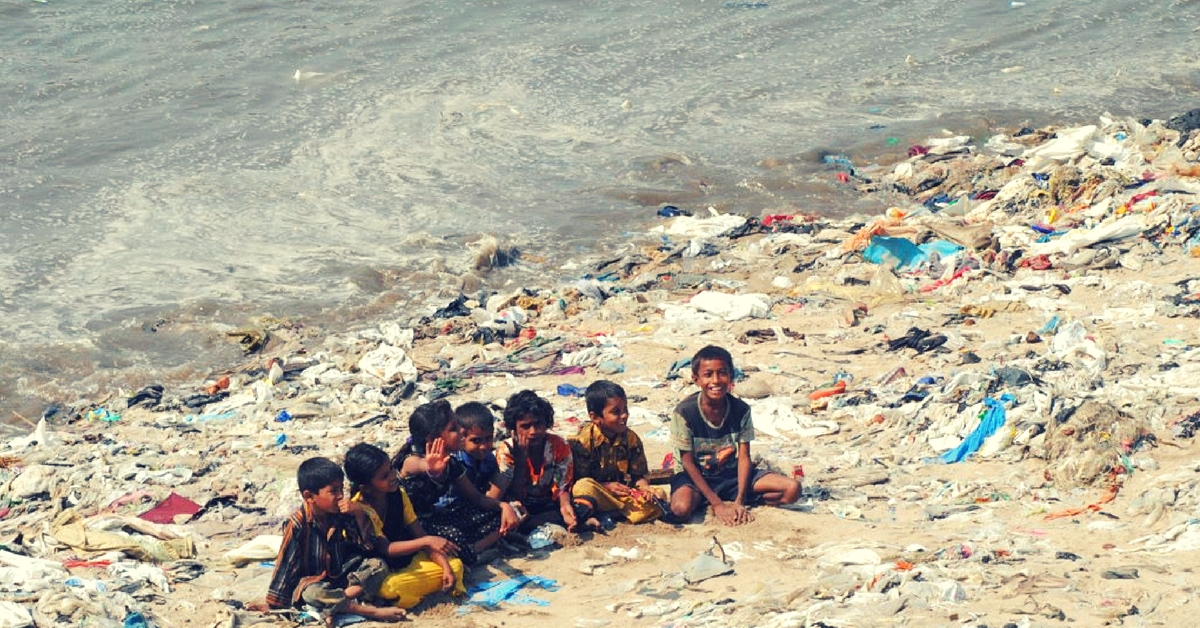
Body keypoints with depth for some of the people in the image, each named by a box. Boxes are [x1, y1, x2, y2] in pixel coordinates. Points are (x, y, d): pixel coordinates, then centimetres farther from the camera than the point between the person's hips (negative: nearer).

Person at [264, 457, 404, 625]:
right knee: (312, 594, -40)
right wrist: (276, 604, -10)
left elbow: (366, 549, -6)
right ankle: (370, 611, -39)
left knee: (378, 565, -15)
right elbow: (286, 563, -14)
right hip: (311, 581, -5)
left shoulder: (344, 516, -3)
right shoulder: (298, 525, -18)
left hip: (341, 577, 6)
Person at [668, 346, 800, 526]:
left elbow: (744, 457, -9)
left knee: (792, 489, -14)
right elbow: (688, 462, -16)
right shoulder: (685, 412, -20)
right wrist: (717, 504, -21)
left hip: (731, 474, 3)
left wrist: (740, 501, -23)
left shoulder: (741, 410, -10)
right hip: (696, 476, -3)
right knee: (681, 509, -38)